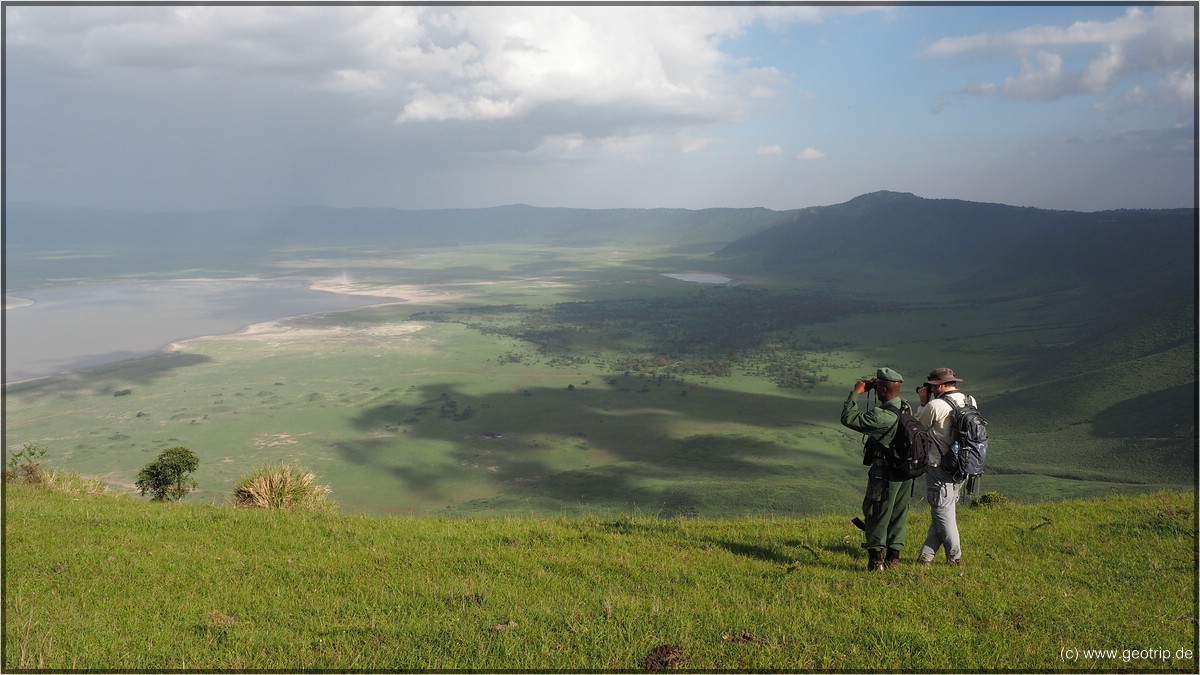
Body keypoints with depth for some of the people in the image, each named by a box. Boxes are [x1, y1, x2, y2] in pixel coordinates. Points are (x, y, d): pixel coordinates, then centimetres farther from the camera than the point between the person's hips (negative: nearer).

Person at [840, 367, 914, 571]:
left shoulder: (881, 415, -25)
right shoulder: (906, 408, 1)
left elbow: (848, 418, -24)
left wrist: (856, 393, -15)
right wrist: (876, 386, 12)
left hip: (885, 472, -8)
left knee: (876, 514, 3)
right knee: (898, 514, 14)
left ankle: (876, 558, 5)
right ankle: (894, 556, 22)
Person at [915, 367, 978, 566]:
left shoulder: (935, 406, -18)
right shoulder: (971, 402, 3)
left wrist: (923, 402, 7)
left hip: (940, 468, -7)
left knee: (943, 513, 6)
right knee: (943, 512, 14)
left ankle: (955, 557, 12)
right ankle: (926, 556, 18)